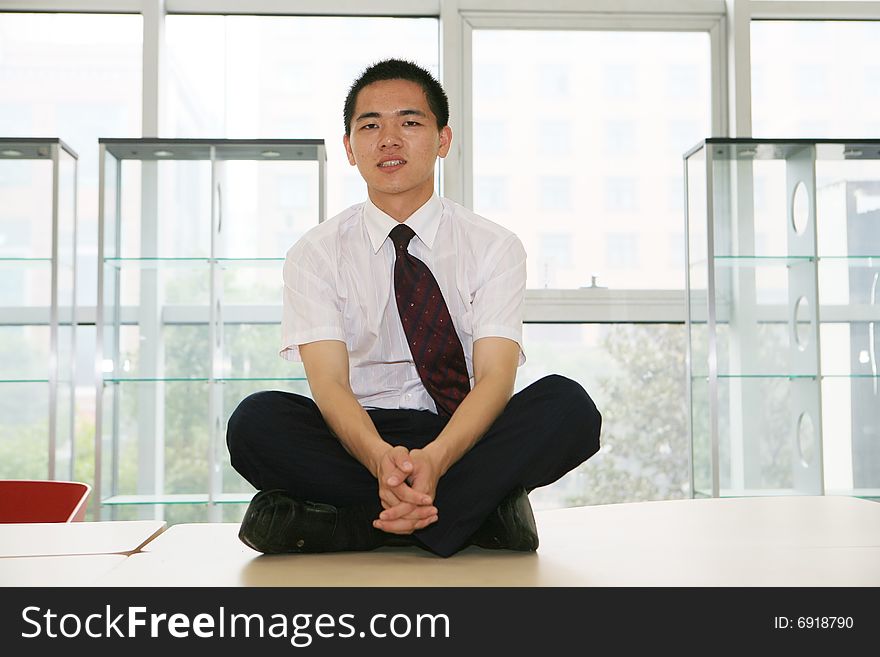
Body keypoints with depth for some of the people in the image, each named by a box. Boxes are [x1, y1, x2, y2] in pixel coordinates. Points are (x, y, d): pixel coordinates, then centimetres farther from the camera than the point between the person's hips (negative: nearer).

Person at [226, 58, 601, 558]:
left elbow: (495, 376, -11)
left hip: (465, 436, 0)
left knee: (568, 404, -28)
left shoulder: (495, 246, 2)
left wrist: (434, 459, -33)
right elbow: (329, 382, -11)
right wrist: (381, 458, -35)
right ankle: (481, 507, -25)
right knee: (256, 420, -29)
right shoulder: (316, 253, 2)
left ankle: (345, 521, -28)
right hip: (359, 437, 0)